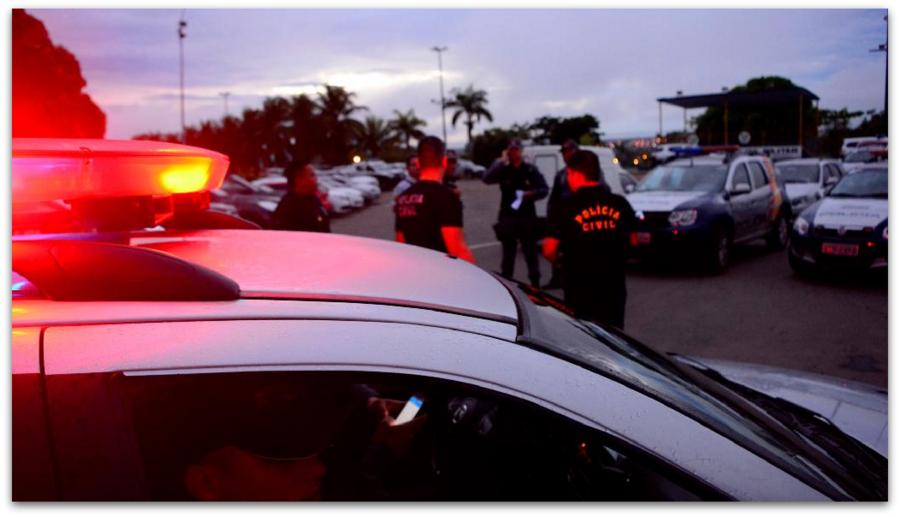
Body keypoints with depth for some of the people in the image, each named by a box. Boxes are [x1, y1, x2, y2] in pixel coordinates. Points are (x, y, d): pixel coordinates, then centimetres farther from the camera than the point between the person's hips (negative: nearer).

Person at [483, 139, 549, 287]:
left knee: (531, 252, 8)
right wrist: (501, 161, -21)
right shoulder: (503, 170, 2)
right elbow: (487, 179, -16)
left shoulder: (530, 170, 2)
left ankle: (535, 283, 17)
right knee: (508, 253, 8)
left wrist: (531, 193, -17)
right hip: (508, 217, 0)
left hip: (527, 217, 0)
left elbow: (544, 190, 2)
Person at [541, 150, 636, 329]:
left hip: (580, 289, -3)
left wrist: (556, 259, 10)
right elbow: (632, 240, 8)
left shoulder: (567, 207, -11)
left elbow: (549, 250, -11)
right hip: (614, 287, 3)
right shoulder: (620, 204, 0)